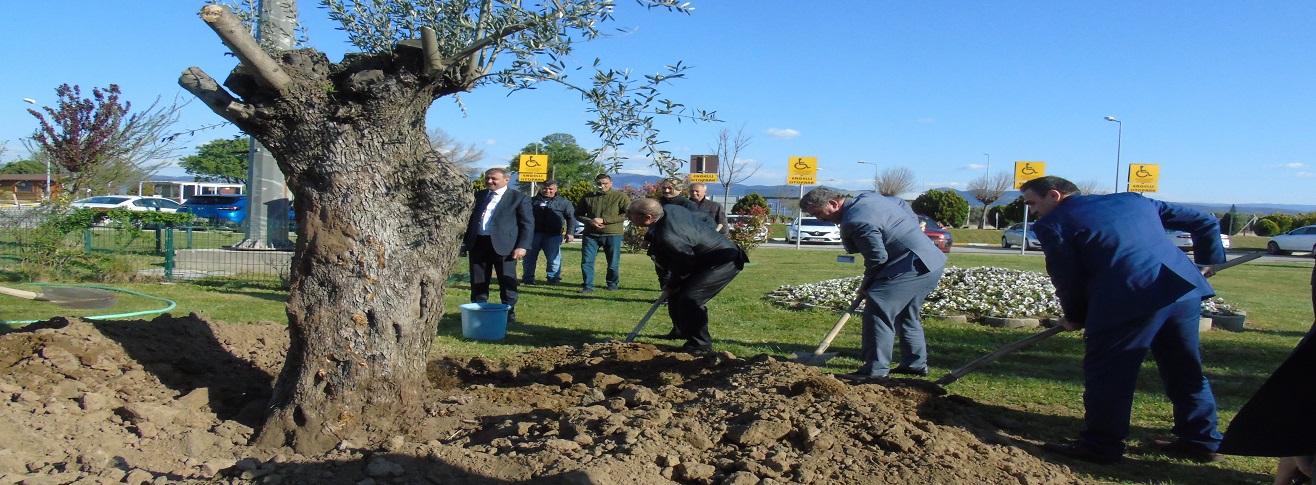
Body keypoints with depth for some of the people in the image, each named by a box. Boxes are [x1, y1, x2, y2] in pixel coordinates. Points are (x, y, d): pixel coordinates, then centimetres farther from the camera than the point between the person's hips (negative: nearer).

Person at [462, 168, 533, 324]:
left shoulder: (519, 198, -1)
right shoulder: (478, 196, 14)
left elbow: (528, 224, -3)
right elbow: (470, 219, 20)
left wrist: (522, 246, -12)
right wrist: (465, 241, 14)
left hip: (503, 245, -4)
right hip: (477, 244, 4)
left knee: (507, 282, 2)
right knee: (478, 282, 9)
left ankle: (509, 313, 13)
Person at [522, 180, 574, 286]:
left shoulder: (564, 202, 7)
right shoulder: (533, 201, 13)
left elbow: (571, 218, 7)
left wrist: (569, 233, -4)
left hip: (553, 235, -2)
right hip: (533, 233, 2)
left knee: (554, 258, -2)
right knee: (529, 257, 3)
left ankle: (553, 278, 8)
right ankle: (528, 278, 11)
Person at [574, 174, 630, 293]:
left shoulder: (620, 196, -2)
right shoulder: (587, 197, 9)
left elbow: (627, 214, -11)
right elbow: (578, 214, 14)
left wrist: (604, 220, -16)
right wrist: (589, 221, -10)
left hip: (613, 235, -2)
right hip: (591, 235, 2)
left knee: (613, 263, 6)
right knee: (586, 261, -4)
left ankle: (612, 284, 26)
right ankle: (588, 286, 6)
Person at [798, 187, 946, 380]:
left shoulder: (855, 222, -21)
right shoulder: (867, 197, 11)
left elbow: (877, 258, -19)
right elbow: (903, 205, 24)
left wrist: (866, 286, -2)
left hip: (912, 267, -11)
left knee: (877, 310, -14)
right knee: (906, 314, 22)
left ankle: (876, 369, -13)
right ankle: (916, 363, 29)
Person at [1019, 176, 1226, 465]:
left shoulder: (1053, 223, 4)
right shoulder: (1132, 199, 23)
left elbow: (1066, 277, 2)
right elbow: (1206, 222, 25)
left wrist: (1074, 316, 18)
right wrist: (1208, 262, 34)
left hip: (1127, 299, -7)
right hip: (1185, 288, 7)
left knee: (1107, 374, 6)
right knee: (1185, 369, 20)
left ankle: (1100, 446, 13)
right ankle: (1202, 441, 30)